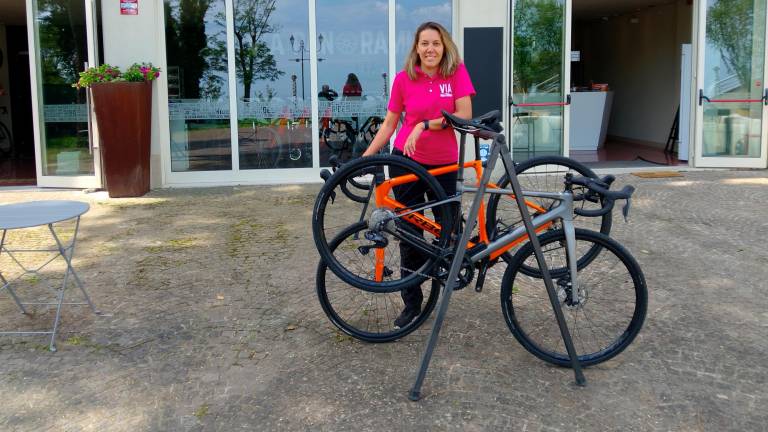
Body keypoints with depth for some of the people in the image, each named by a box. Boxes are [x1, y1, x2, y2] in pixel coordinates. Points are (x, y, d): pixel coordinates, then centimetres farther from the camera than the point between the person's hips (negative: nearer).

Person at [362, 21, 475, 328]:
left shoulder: (457, 72, -4)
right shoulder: (404, 79, -3)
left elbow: (464, 115, -13)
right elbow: (389, 124, 2)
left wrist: (424, 125, -20)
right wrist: (365, 156, -5)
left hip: (444, 163, 0)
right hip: (407, 161, 0)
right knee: (409, 232, 3)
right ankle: (412, 303, 14)